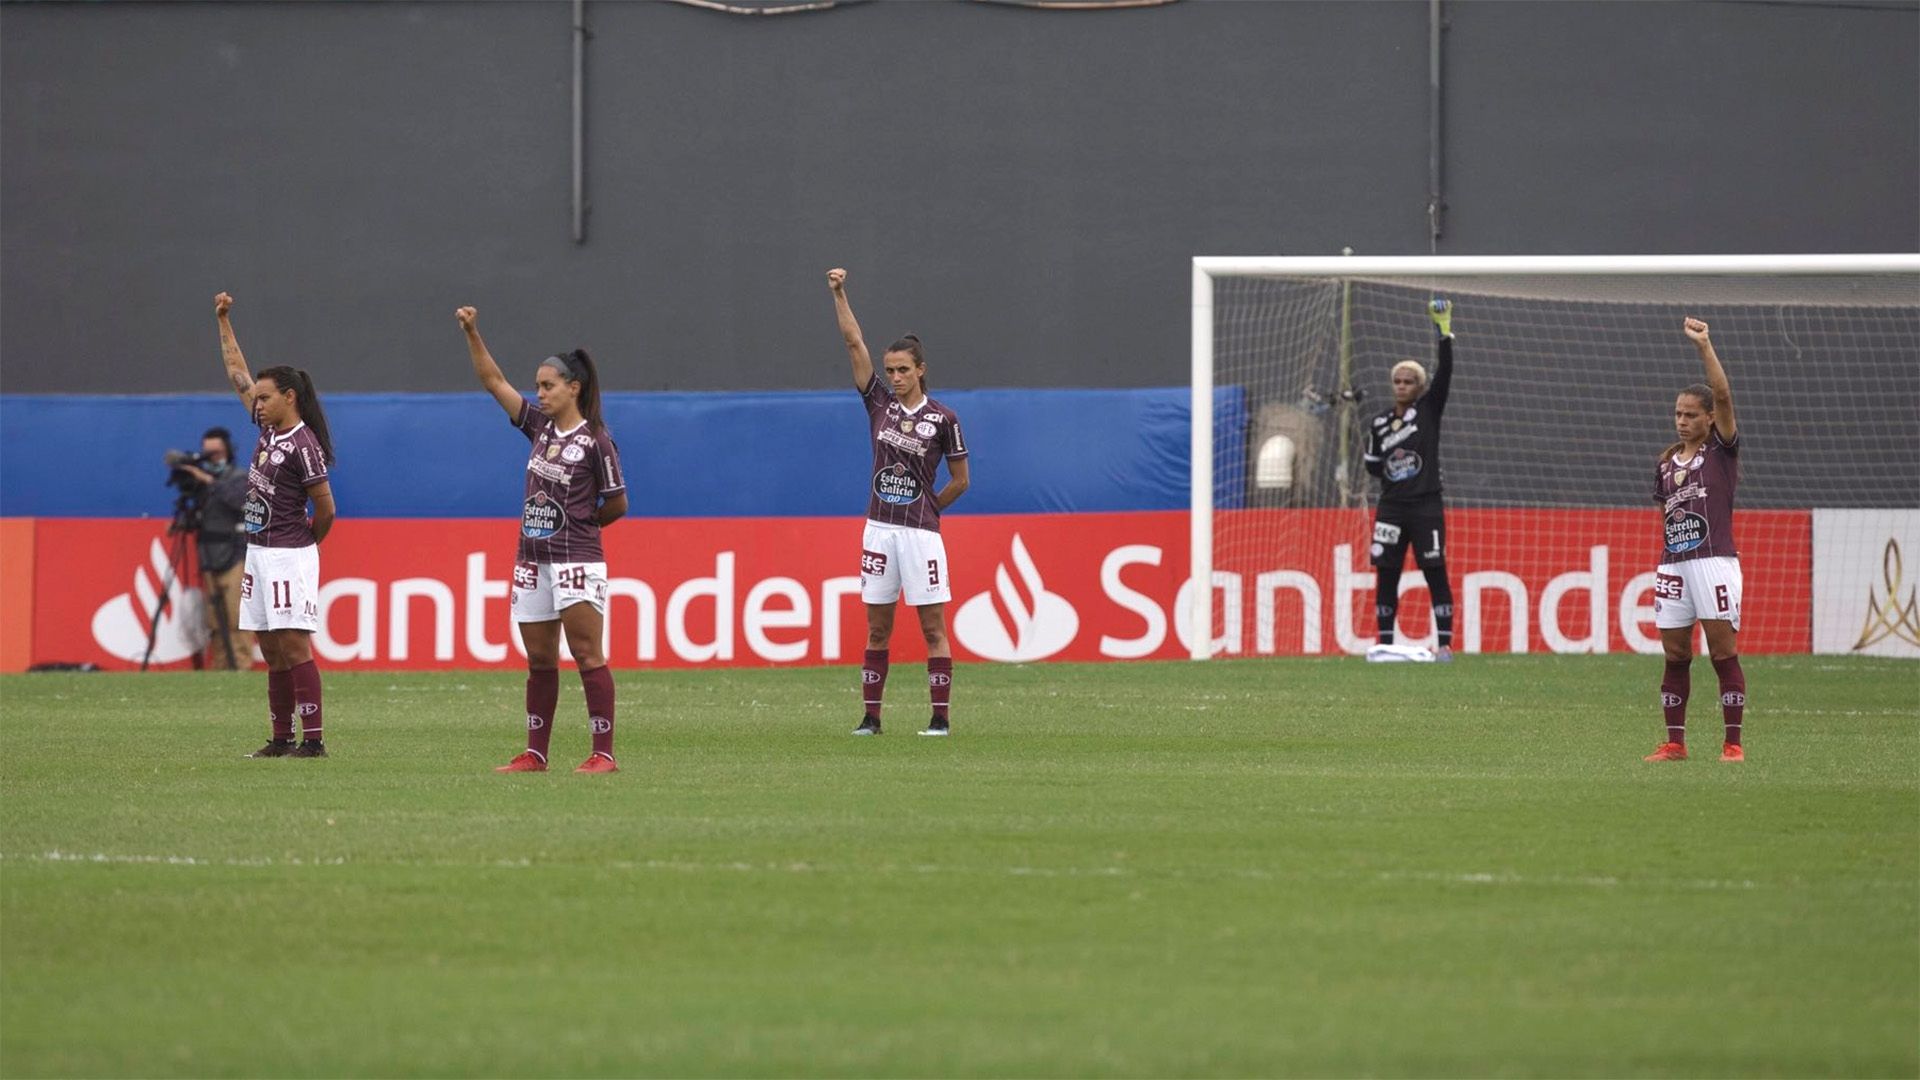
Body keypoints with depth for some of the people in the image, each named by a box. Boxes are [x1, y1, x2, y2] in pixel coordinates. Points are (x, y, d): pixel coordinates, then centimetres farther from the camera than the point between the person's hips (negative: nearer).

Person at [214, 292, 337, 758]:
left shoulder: (303, 445, -15)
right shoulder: (269, 429, 9)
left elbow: (325, 508, -13)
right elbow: (238, 375, 20)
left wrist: (305, 543, 3)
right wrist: (223, 321, 21)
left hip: (288, 557, -9)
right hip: (259, 553, 9)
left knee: (294, 646, -11)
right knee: (272, 651, 9)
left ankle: (313, 739, -11)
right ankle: (282, 738, 12)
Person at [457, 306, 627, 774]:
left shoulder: (595, 441, -9)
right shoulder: (540, 427, 10)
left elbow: (617, 504, -3)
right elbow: (494, 381, 14)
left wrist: (579, 522, 9)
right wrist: (472, 334, 7)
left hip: (576, 560, -7)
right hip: (533, 560, 7)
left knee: (587, 655, -9)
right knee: (540, 661, 11)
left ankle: (604, 754, -10)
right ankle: (535, 754, 16)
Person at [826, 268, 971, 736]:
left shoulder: (943, 419, -3)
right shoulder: (880, 402, 7)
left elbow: (960, 481, 5)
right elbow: (854, 343, 4)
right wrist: (839, 293, 0)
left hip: (920, 531, -4)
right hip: (878, 529, 4)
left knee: (932, 625, -3)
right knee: (877, 627, 6)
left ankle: (940, 716, -1)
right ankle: (871, 716, 9)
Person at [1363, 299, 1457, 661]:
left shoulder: (1429, 410, 2)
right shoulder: (1379, 424, 10)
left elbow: (1444, 373, -10)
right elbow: (1371, 463, 19)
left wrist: (1445, 332, -18)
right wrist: (1390, 471, 2)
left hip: (1426, 505, -3)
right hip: (1391, 506, 3)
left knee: (1435, 574, -5)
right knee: (1385, 576, 2)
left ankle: (1445, 643, -4)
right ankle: (1385, 642, 8)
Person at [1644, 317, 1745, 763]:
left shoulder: (1722, 450, 1)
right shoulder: (1666, 463, 16)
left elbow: (1723, 395, -11)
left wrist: (1704, 347, -17)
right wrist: (1664, 562, 14)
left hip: (1713, 560, -6)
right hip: (1672, 564, 6)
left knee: (1723, 651, -6)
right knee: (1675, 655, 6)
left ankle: (1733, 743, -5)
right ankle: (1675, 742, 11)